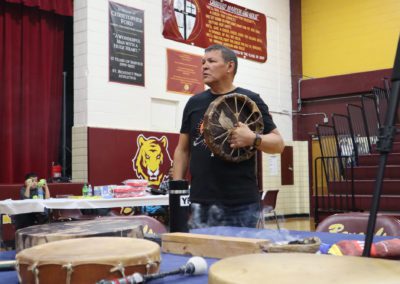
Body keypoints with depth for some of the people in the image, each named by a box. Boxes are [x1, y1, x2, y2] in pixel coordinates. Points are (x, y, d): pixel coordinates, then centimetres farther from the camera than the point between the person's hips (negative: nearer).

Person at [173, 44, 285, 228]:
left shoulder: (250, 100, 1)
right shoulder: (194, 102, 12)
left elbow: (278, 143, 1)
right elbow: (183, 150, 15)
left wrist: (253, 139, -19)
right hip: (199, 203, 3)